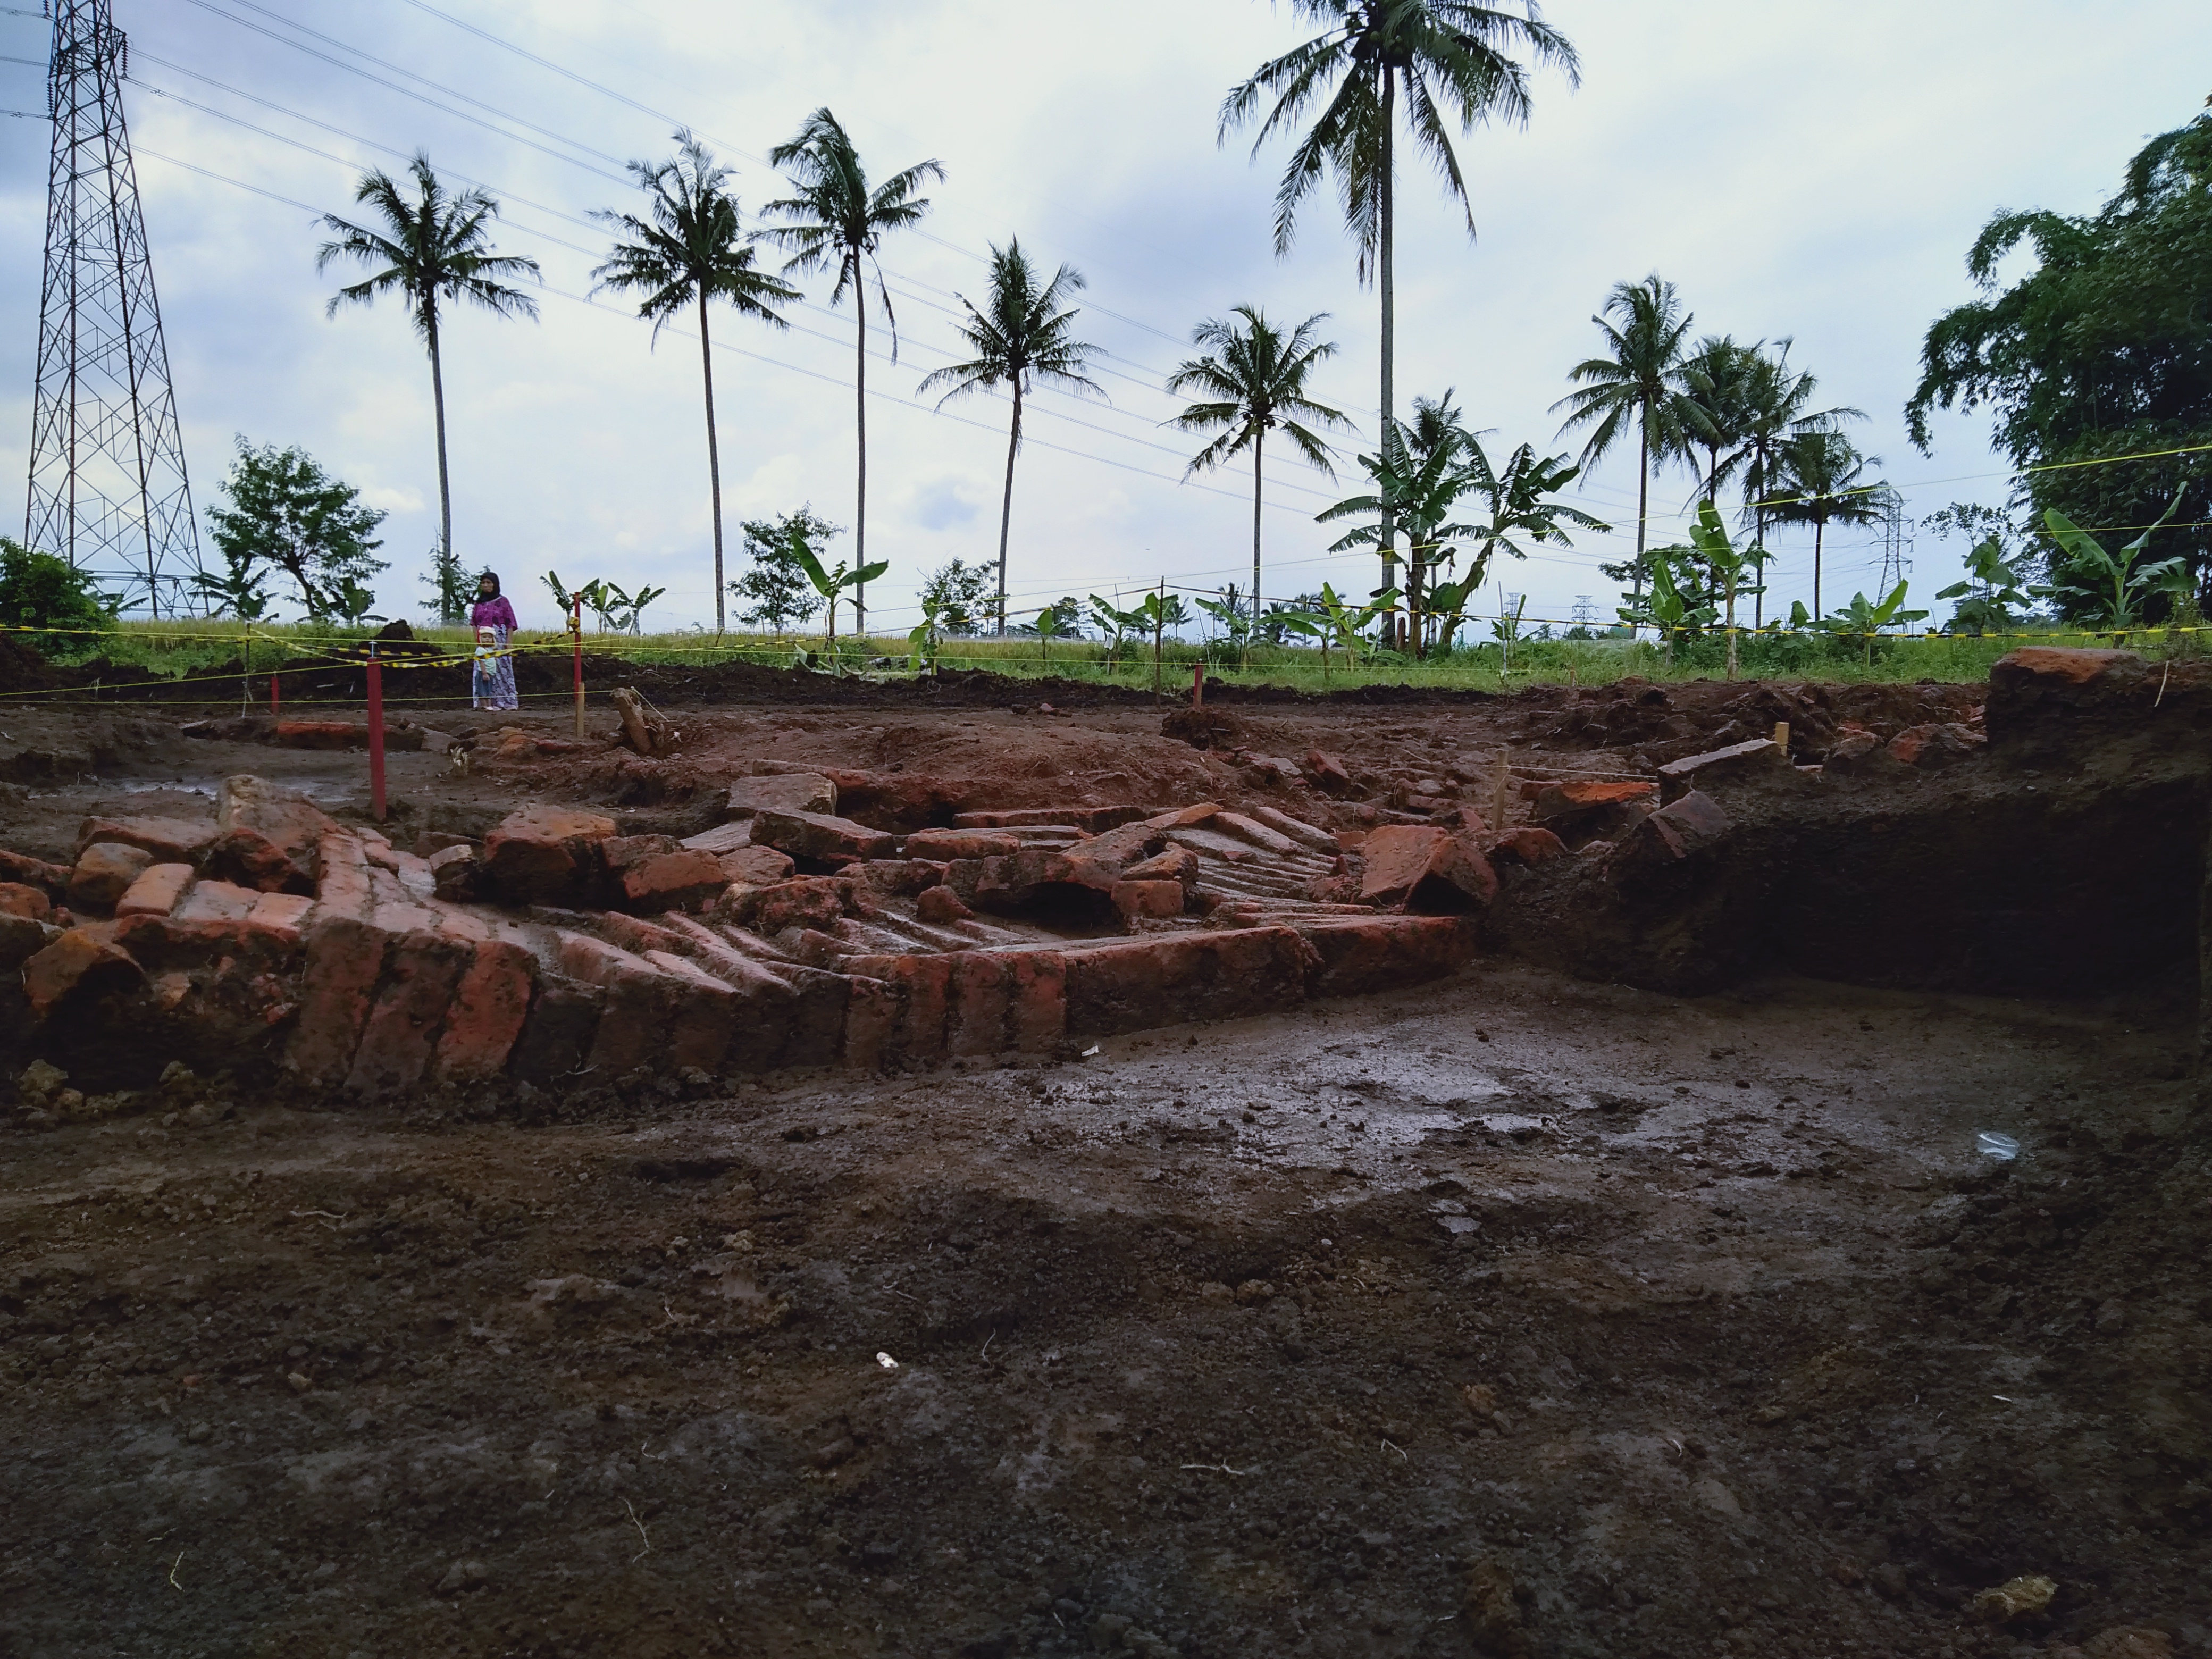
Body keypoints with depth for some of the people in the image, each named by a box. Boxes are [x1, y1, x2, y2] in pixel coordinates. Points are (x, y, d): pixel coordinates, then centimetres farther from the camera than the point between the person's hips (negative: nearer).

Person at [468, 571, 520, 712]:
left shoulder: (502, 601, 1)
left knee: (502, 671, -5)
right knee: (483, 673, -1)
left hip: (499, 642, -4)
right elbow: (474, 623, 13)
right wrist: (478, 641, -2)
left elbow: (510, 624, -3)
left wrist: (509, 645, -10)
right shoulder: (479, 603, 13)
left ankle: (506, 702, -1)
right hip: (483, 644, 4)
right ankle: (485, 702, 0)